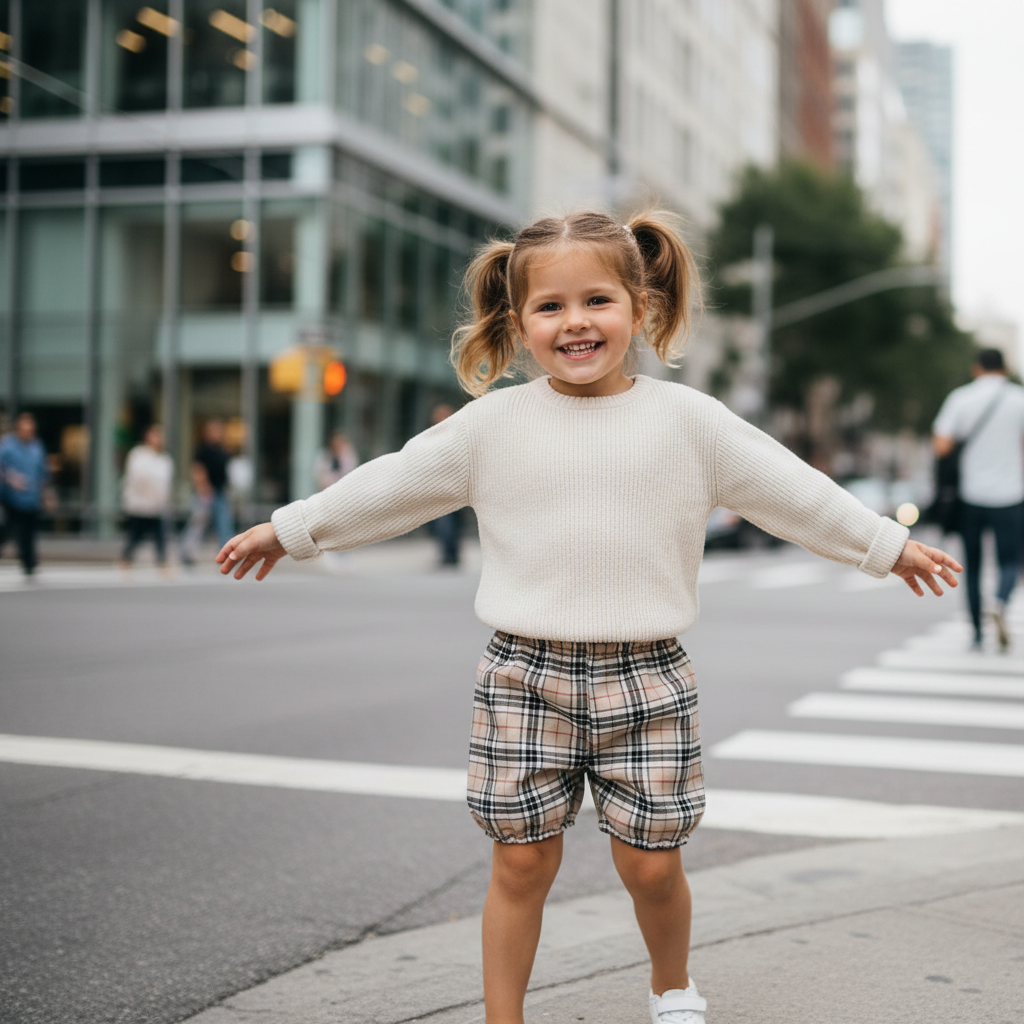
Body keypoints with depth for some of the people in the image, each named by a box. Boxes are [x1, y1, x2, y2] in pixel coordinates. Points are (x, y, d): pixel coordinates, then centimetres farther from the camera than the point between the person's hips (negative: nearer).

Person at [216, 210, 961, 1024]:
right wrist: (290, 530, 14)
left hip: (646, 677, 0)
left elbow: (792, 489, 9)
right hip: (525, 674, 0)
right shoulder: (492, 424, 1)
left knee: (651, 865, 7)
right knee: (522, 862, 4)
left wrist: (889, 545, 15)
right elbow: (390, 485, 10)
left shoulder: (687, 420, 1)